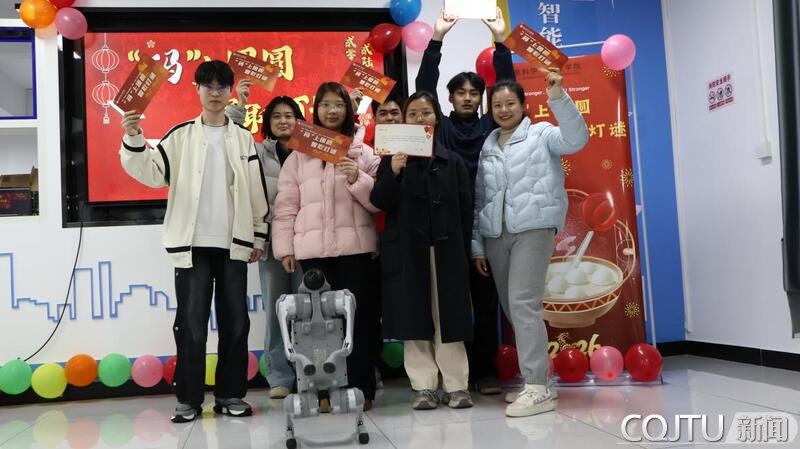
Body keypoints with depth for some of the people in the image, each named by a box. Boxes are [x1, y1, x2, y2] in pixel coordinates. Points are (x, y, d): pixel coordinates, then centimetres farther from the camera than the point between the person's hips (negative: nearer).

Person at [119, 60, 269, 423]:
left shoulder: (244, 139, 9)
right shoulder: (181, 135, 4)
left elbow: (257, 191, 10)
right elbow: (152, 173, -7)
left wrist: (258, 237, 8)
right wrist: (134, 140, -22)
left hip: (233, 244, 2)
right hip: (193, 244, -2)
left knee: (235, 322, 6)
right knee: (191, 324, 0)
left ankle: (230, 395, 17)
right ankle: (188, 399, 10)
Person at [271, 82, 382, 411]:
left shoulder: (364, 152, 9)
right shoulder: (300, 154, 10)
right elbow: (286, 204, 6)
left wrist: (358, 180, -11)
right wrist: (285, 247, 1)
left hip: (355, 245, 0)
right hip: (313, 248, 1)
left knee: (359, 315, 1)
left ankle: (361, 389, 10)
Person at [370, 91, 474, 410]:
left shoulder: (452, 161, 9)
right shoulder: (393, 158, 7)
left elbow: (465, 210, 6)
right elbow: (380, 203, -3)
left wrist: (464, 252, -1)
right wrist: (393, 173, -19)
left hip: (446, 249, 0)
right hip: (406, 250, 0)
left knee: (448, 317, 1)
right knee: (414, 319, 2)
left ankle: (456, 385, 9)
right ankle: (424, 386, 11)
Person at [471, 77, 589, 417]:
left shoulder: (540, 134, 5)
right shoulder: (486, 148, 18)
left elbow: (576, 139, -15)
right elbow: (479, 199, 16)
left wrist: (558, 97, -24)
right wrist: (476, 245, 13)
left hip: (532, 229, -6)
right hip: (495, 235, 6)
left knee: (523, 303, -16)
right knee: (511, 308, 6)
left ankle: (538, 389, -13)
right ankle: (534, 380, 17)